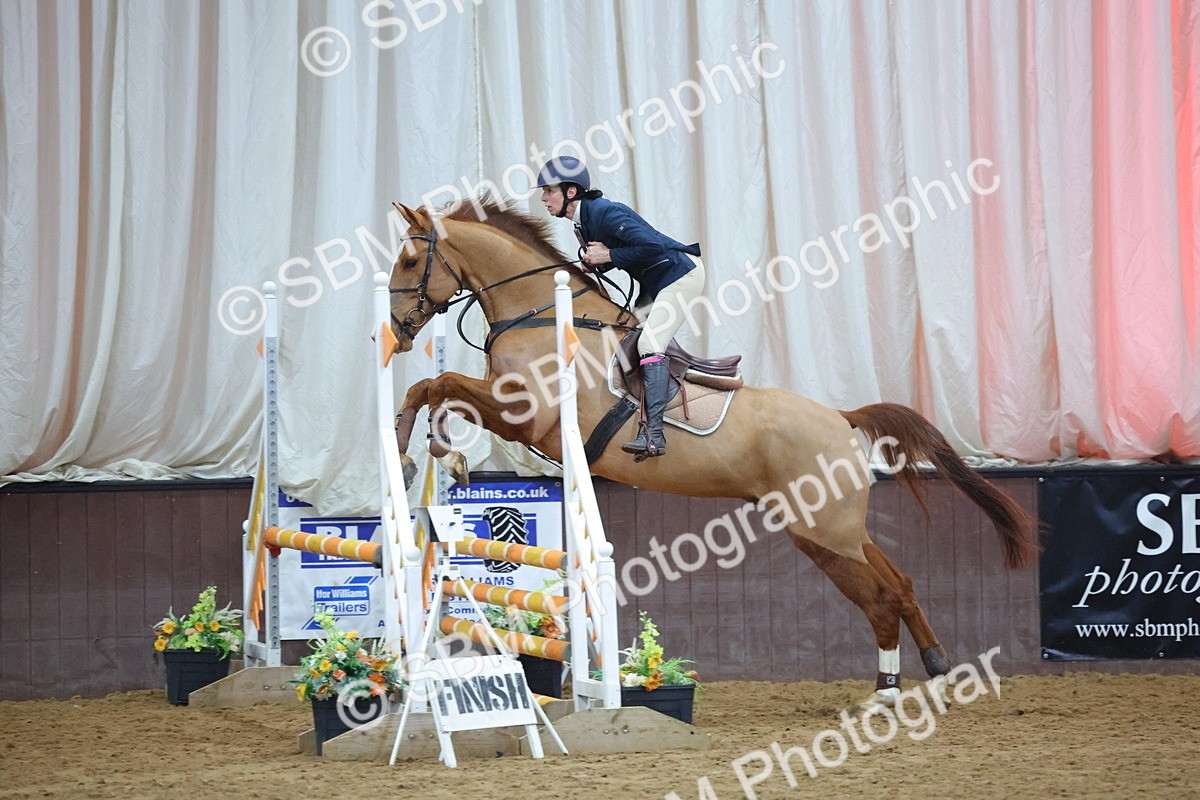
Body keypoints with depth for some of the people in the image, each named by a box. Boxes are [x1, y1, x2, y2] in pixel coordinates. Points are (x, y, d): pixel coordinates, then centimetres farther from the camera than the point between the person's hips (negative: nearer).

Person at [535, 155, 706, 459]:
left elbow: (653, 246, -30)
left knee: (649, 344, -20)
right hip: (655, 283, 11)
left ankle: (654, 434, -26)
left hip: (681, 272, -10)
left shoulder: (605, 213, -24)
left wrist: (609, 256, -23)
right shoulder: (582, 222, 6)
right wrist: (594, 258, -6)